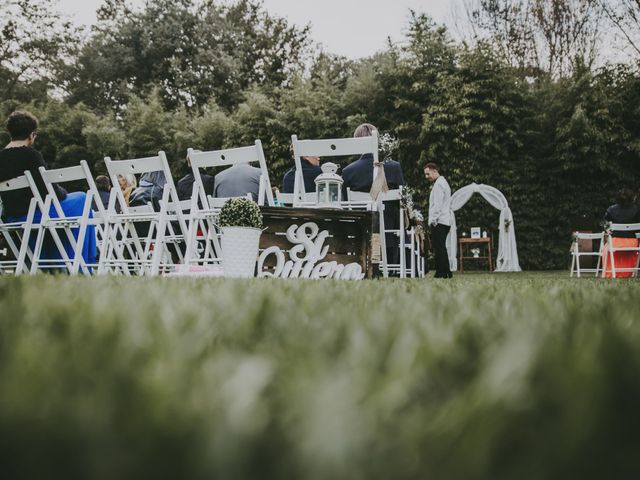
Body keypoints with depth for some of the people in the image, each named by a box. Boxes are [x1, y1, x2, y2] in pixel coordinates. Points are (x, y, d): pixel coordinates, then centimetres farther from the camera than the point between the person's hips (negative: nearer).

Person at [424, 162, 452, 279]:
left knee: (439, 248, -10)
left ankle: (442, 273, -11)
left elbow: (437, 204, -17)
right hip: (445, 221, 10)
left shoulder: (438, 184, -9)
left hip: (438, 222, -10)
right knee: (441, 248, 11)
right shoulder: (443, 183, 23)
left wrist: (433, 220, -16)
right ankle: (446, 272, 12)